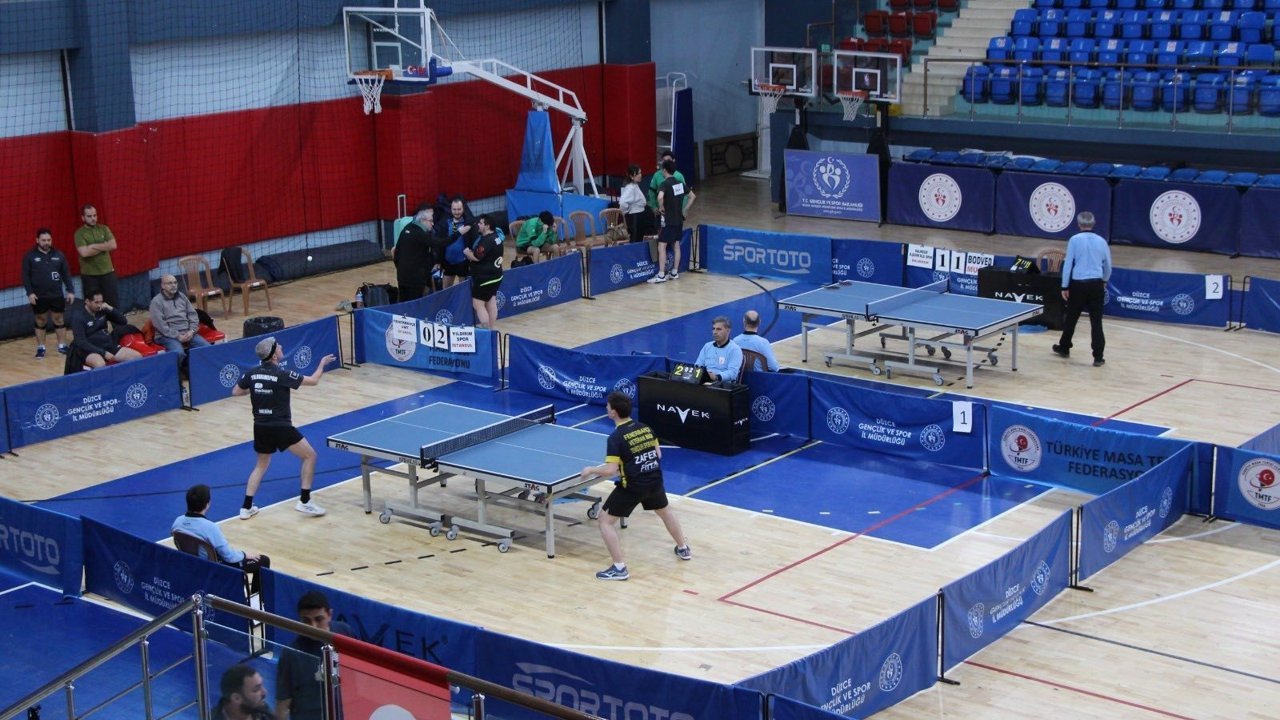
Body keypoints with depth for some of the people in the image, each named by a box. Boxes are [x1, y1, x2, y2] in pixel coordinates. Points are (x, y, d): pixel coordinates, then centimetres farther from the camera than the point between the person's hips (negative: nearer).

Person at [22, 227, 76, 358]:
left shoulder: (58, 254, 4)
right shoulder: (30, 256, -3)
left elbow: (66, 274, 8)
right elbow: (25, 276, -3)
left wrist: (70, 291, 2)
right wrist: (30, 293, -12)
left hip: (57, 295, 2)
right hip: (38, 296, -2)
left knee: (59, 319, 6)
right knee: (40, 321, 6)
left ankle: (62, 345, 13)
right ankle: (40, 347, 13)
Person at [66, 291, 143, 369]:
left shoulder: (102, 311, 6)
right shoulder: (78, 317, -10)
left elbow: (124, 321, 10)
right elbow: (81, 342, -17)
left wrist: (111, 309, -8)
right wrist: (104, 353, -23)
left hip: (108, 346, 6)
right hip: (90, 349, -6)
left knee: (137, 357, -11)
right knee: (100, 365, -41)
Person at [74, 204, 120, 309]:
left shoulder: (104, 229, 6)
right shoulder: (79, 233, -6)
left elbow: (113, 245, -7)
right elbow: (84, 253, -19)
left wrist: (94, 246, -13)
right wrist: (104, 246, -10)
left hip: (107, 272, 3)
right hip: (89, 275, -3)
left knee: (113, 303, 6)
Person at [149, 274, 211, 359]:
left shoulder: (182, 296, 16)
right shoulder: (157, 301, -3)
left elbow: (192, 314, 15)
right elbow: (159, 324, -11)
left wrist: (192, 331, -4)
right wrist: (177, 336, -17)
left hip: (187, 333, 6)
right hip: (167, 335, -6)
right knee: (178, 353, -36)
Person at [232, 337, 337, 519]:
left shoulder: (252, 374, 1)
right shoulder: (282, 375, -15)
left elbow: (236, 392, 15)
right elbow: (313, 380, -8)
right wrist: (322, 363, 9)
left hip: (260, 427, 6)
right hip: (280, 427, -6)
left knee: (261, 465, 24)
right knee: (309, 456, 6)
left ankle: (246, 507, 19)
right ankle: (304, 501, 2)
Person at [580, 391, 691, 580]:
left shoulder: (615, 438, -18)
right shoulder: (645, 428, 2)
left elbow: (611, 470, -23)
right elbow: (658, 454, 11)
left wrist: (591, 470, -7)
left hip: (632, 486, -7)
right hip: (655, 480, 7)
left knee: (605, 521, 4)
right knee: (665, 511, 34)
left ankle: (619, 568, -2)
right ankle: (683, 549, 50)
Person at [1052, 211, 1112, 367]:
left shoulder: (1075, 240, -5)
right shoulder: (1101, 241, 4)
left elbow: (1068, 264, -5)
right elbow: (1108, 266, 14)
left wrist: (1065, 287, 1)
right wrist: (1104, 281, 33)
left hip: (1078, 284, -2)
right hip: (1096, 284, 2)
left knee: (1071, 318, 16)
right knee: (1096, 321, 2)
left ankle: (1064, 348, 33)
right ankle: (1098, 357, 0)